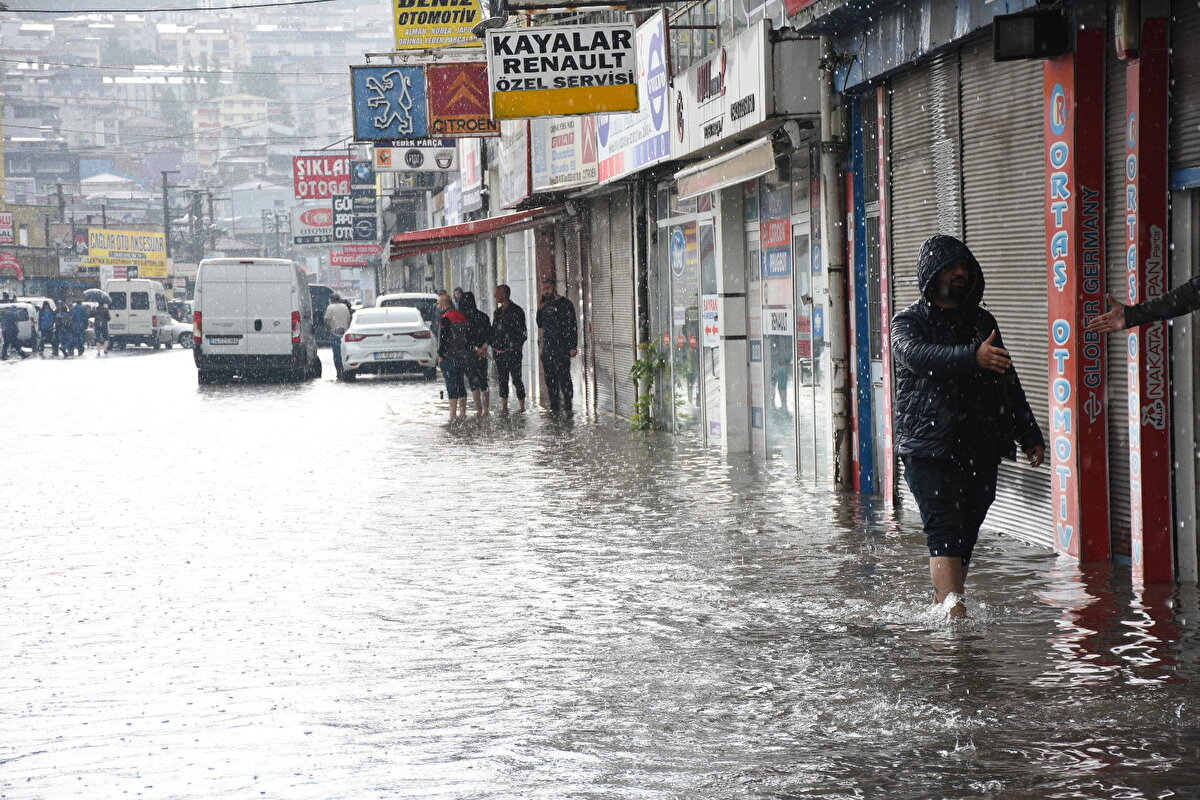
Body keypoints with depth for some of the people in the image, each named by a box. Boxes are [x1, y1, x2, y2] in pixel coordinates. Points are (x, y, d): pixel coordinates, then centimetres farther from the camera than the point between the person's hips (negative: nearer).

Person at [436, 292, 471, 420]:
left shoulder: (445, 318, -12)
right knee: (461, 385, 13)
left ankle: (453, 415, -9)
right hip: (462, 356, 8)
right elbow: (469, 335, 17)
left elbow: (443, 338, -16)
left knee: (451, 386, -7)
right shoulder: (462, 316, 13)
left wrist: (440, 355, -11)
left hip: (449, 357, -8)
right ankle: (462, 413, 15)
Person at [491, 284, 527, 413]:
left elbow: (522, 332, -7)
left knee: (516, 379, -2)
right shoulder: (498, 312, 15)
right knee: (502, 380, 6)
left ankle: (522, 407, 4)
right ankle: (504, 406, 10)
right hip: (499, 352, 6)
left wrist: (516, 347, -10)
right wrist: (493, 347, 9)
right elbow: (493, 331, 20)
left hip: (513, 352, -6)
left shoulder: (516, 311, -6)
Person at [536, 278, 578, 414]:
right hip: (547, 348, 7)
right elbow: (540, 325, 19)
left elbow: (573, 326, -7)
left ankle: (568, 405, -7)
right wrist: (539, 309, 5)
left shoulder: (565, 304, -3)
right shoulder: (546, 305, 16)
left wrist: (573, 346, -14)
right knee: (550, 378, 6)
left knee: (564, 377, -9)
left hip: (561, 348, -7)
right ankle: (554, 406, 10)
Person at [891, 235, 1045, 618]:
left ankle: (943, 607, 10)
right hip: (930, 446, -6)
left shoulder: (982, 322, 20)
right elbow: (915, 354, -22)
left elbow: (1009, 383, 27)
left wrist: (1029, 435, 22)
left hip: (980, 447, 6)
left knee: (966, 533, 4)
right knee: (944, 531, -15)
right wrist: (973, 357, -37)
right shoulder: (909, 321, 2)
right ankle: (954, 610, -24)